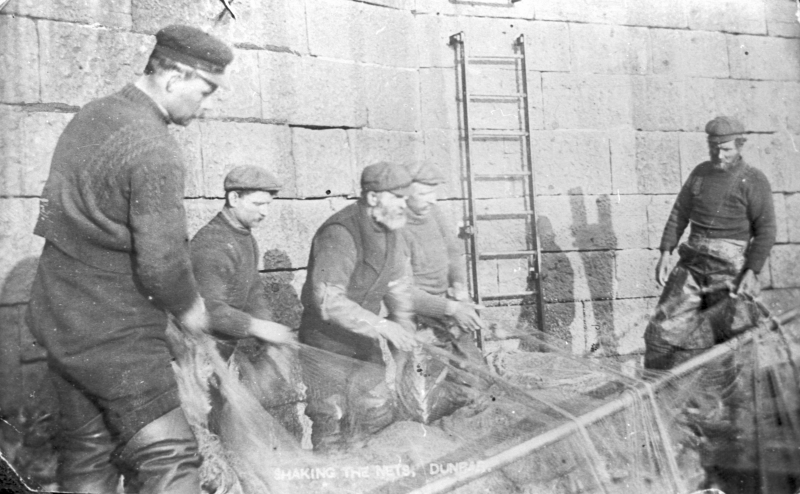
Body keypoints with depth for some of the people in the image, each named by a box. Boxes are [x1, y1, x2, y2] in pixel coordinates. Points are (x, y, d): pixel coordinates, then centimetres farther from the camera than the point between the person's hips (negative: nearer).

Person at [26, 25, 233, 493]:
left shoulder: (90, 116, 9)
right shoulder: (155, 150, -21)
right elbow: (161, 262, -23)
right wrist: (190, 309, -3)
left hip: (58, 317, 9)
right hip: (115, 332, -9)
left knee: (87, 452, 19)